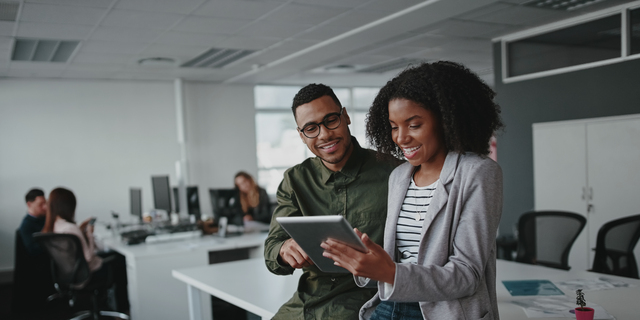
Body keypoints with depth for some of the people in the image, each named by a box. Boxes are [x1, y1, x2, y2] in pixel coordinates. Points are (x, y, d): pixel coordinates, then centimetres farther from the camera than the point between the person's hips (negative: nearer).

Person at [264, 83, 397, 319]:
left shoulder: (389, 171, -5)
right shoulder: (295, 180, 7)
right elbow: (272, 250, 1)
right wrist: (285, 250, -23)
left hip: (364, 299, -4)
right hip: (308, 299, 4)